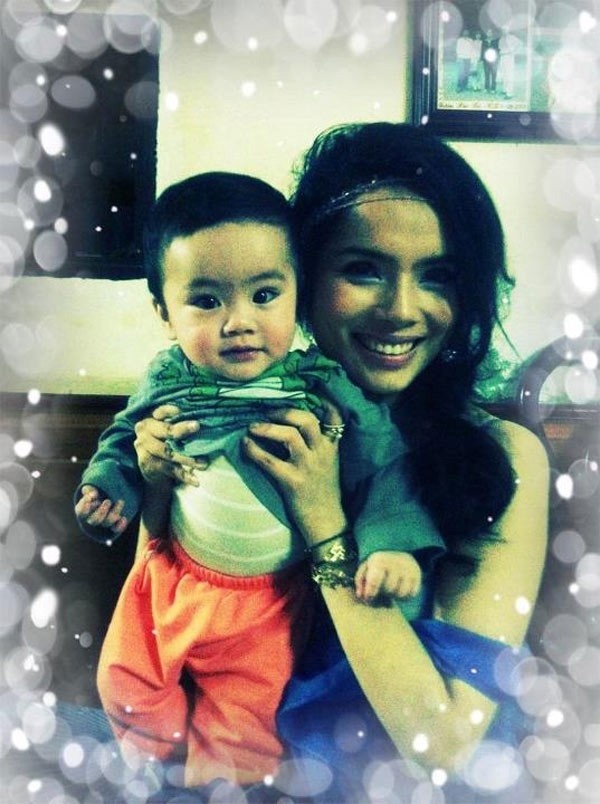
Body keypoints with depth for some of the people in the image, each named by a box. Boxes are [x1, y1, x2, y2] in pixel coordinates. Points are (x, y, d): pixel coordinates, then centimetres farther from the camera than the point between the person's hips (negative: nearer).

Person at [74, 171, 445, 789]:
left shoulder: (325, 387, -19)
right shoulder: (168, 380, -10)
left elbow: (384, 460, -16)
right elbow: (124, 439, 7)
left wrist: (393, 543, -28)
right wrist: (108, 488, -9)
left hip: (267, 598, -3)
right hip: (170, 572, 3)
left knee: (243, 728, 9)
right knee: (126, 684, 18)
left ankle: (216, 780, 43)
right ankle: (170, 756, 49)